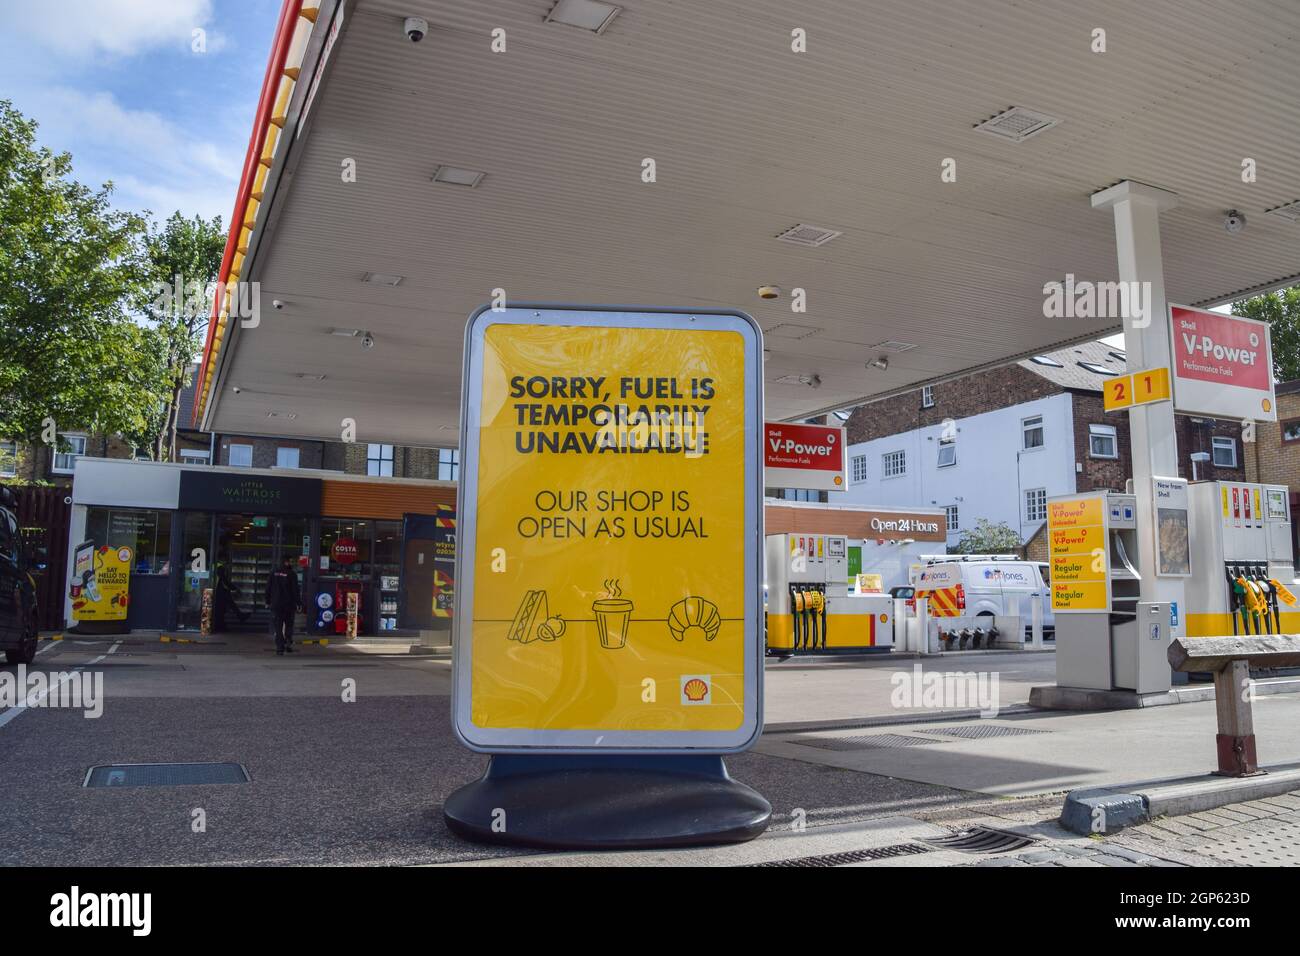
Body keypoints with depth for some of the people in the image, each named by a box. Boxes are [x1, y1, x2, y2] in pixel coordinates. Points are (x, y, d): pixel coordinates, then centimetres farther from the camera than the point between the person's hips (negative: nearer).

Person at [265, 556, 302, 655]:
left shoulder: (273, 573, 4)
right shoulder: (291, 575, -8)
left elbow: (268, 589, 7)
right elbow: (295, 591, -9)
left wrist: (268, 602, 14)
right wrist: (298, 603, -4)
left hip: (276, 605, 2)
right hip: (289, 605, -2)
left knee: (278, 627, 5)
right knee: (289, 625, 13)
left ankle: (279, 648, 0)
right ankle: (288, 643, -1)